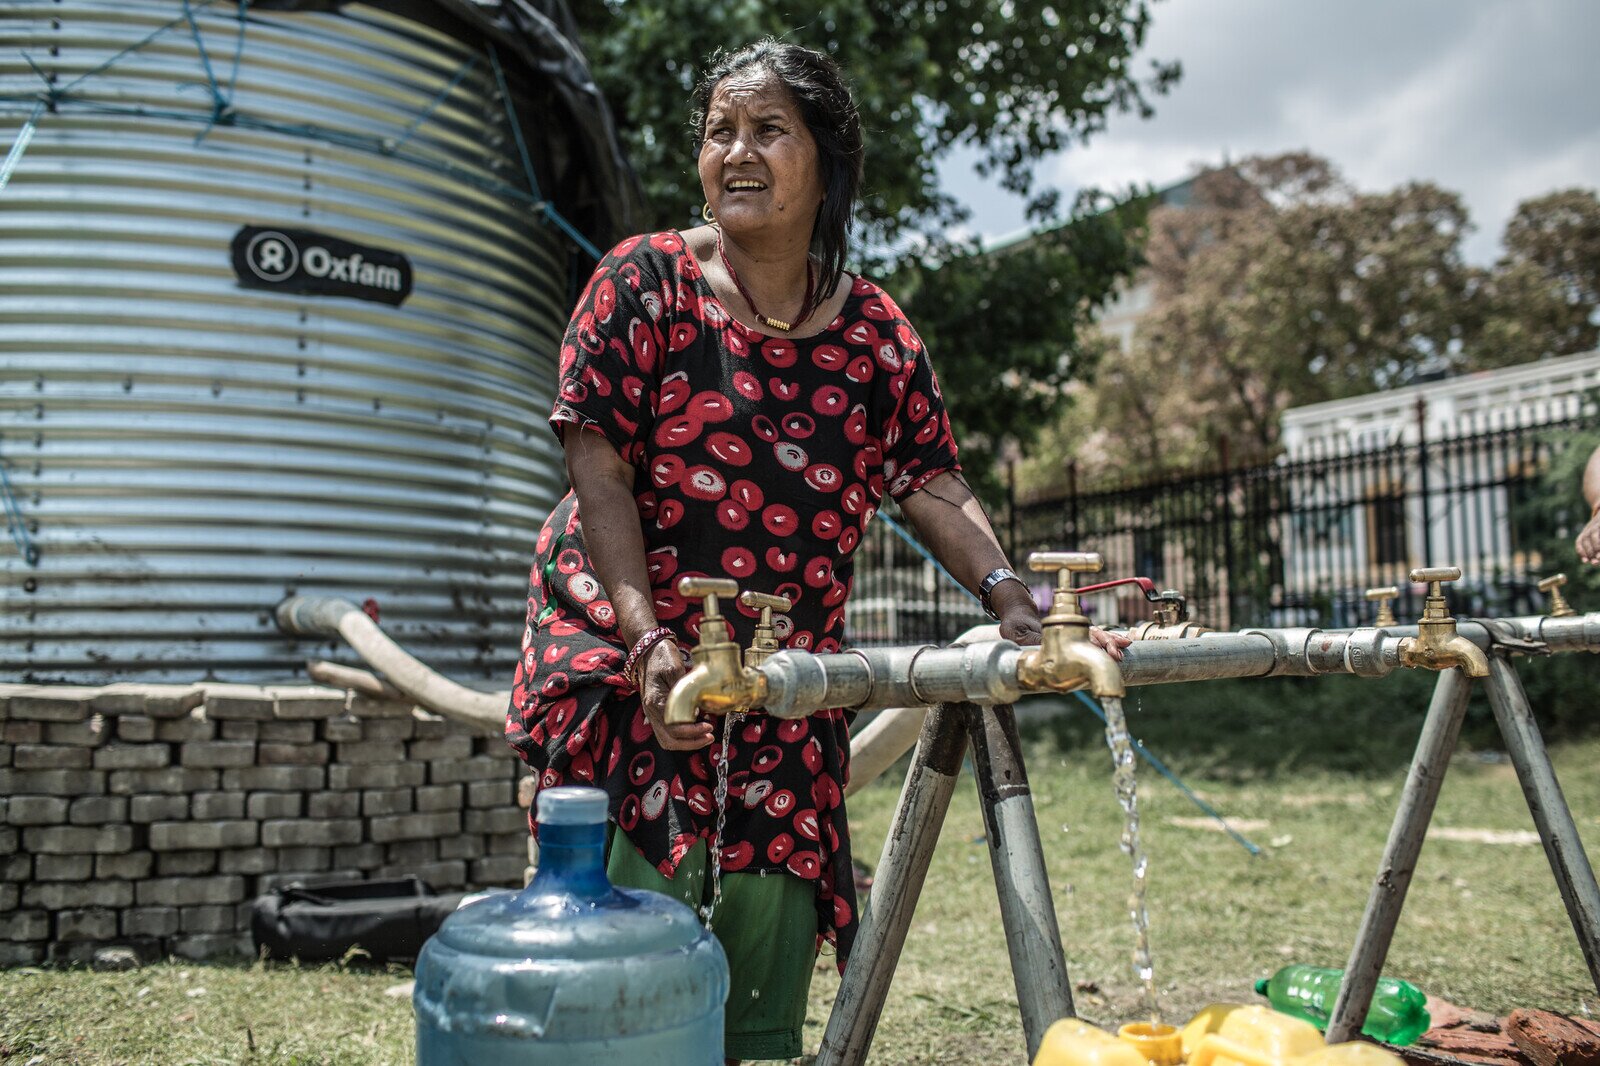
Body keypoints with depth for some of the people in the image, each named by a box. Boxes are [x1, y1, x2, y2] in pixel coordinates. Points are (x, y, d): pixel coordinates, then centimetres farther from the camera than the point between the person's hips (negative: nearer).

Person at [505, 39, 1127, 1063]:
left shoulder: (876, 331, 7)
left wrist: (1009, 592, -16)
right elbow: (597, 467, -10)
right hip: (631, 659, -3)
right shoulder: (646, 282, -4)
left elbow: (933, 482, 2)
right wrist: (653, 643, -21)